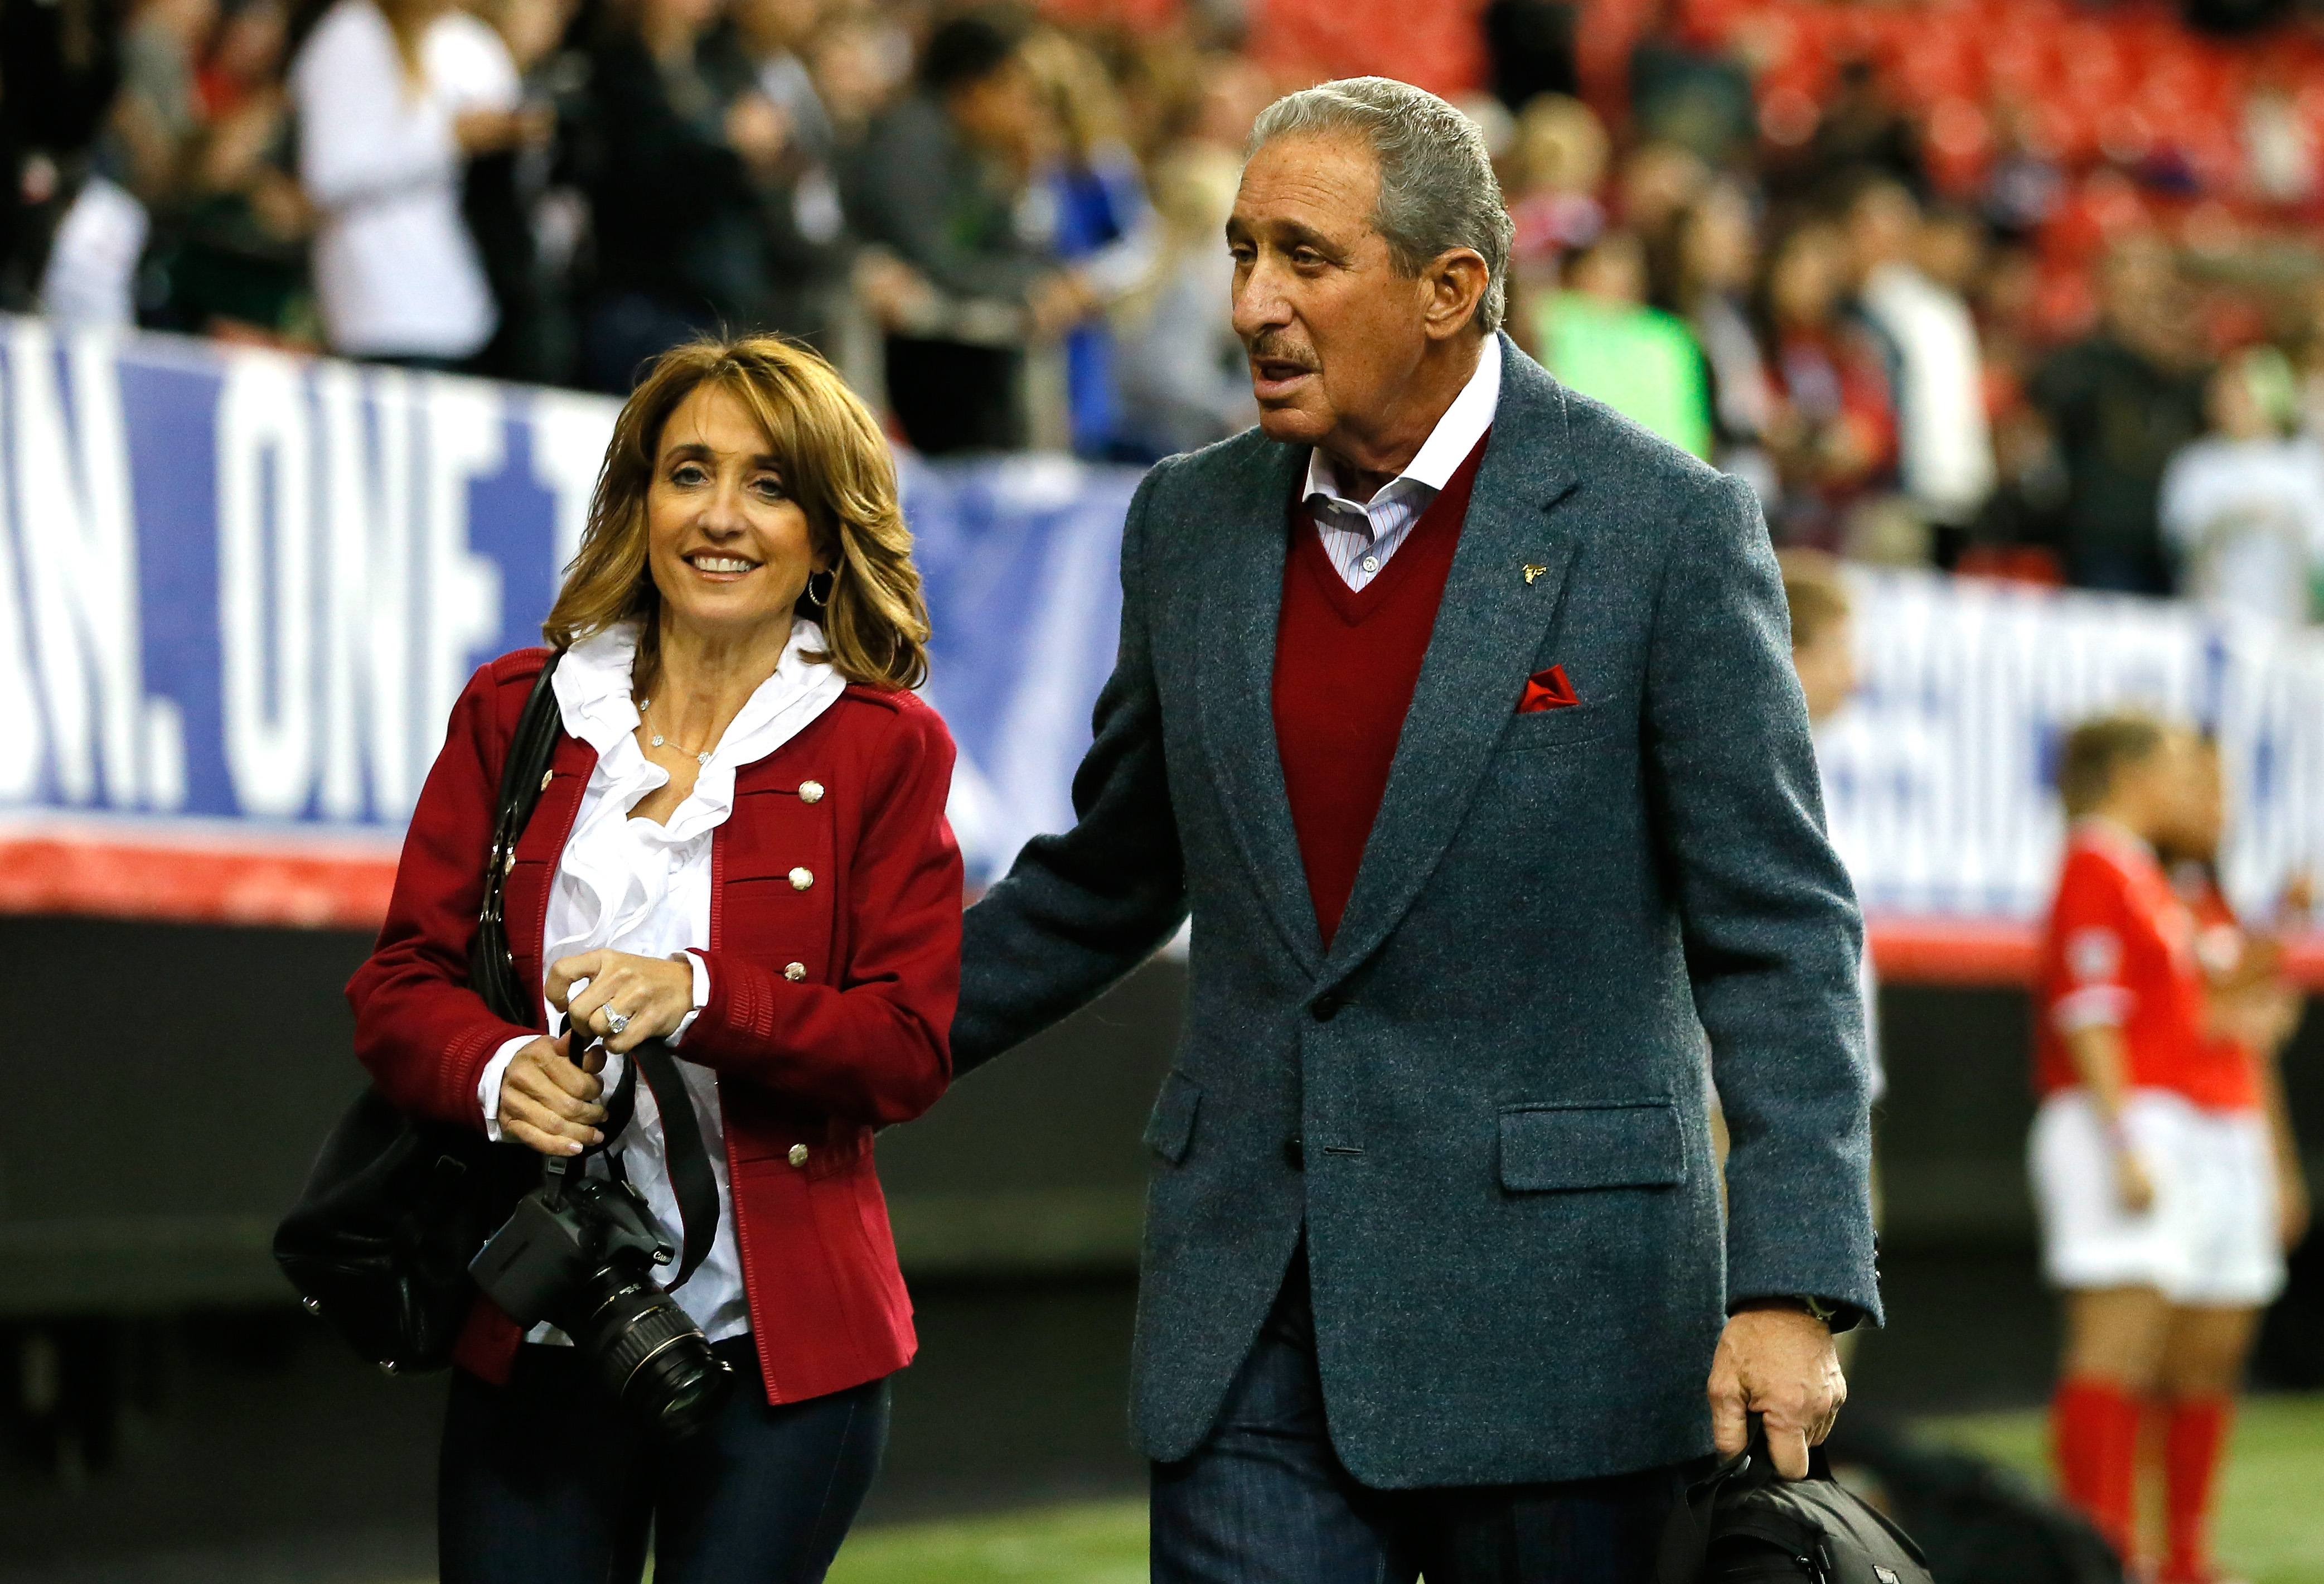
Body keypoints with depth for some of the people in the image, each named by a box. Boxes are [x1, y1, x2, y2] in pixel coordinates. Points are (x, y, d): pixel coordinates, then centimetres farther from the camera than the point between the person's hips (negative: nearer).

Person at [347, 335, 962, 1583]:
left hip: (780, 1350, -2)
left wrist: (702, 998, -20)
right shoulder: (514, 714, 8)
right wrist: (496, 1072, -17)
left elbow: (911, 1046, -4)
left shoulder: (884, 748, 2)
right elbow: (400, 984, 6)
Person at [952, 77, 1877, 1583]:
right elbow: (1103, 882, 21)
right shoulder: (1191, 524, 8)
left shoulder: (1663, 527, -6)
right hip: (1249, 1330, 4)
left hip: (1552, 1315, -4)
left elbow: (1779, 933, -7)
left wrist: (1791, 1288, -16)